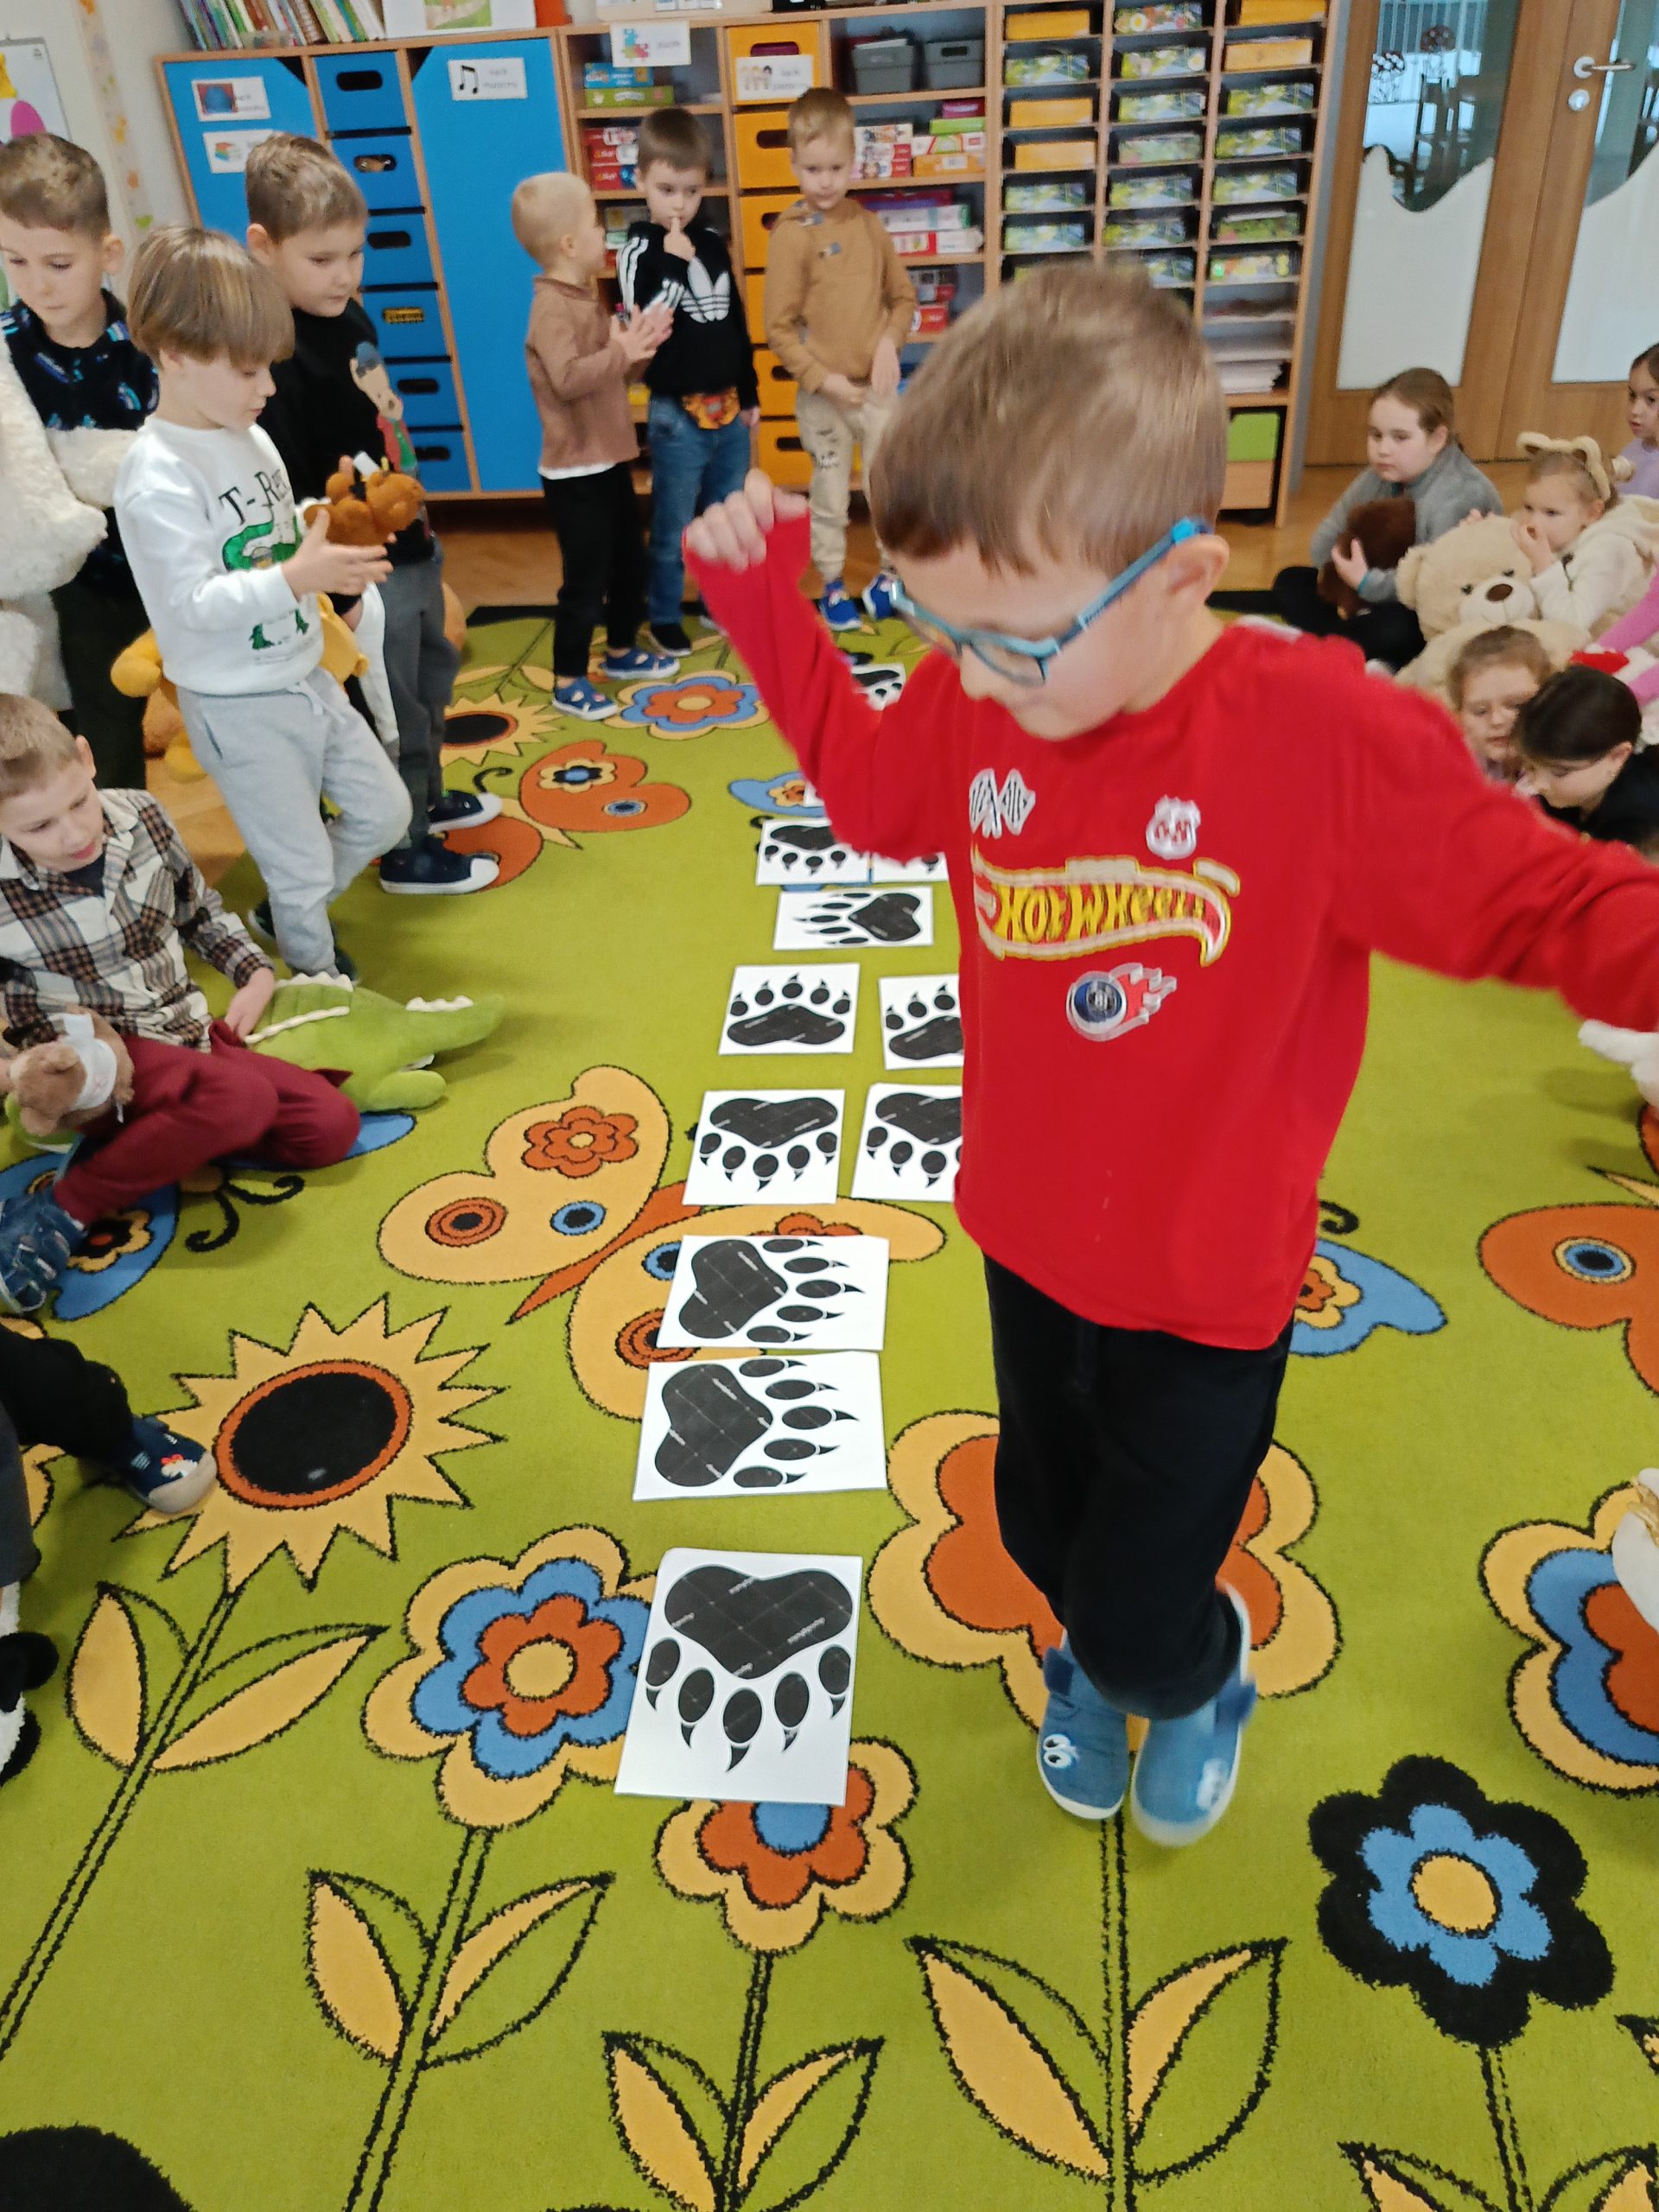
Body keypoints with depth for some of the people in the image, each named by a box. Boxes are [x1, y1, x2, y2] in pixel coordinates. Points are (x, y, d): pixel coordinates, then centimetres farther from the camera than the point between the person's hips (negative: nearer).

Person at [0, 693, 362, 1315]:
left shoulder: (143, 818, -6)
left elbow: (200, 912, 14)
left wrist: (257, 972, 0)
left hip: (185, 1030, 6)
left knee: (331, 1126, -10)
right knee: (245, 1097, -35)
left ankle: (146, 1135, -6)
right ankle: (61, 1210, -22)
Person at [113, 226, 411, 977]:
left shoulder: (249, 436, 5)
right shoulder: (156, 478, -20)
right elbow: (193, 604, -25)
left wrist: (330, 541, 0)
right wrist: (299, 576, -34)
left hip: (306, 677, 8)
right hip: (239, 707, -8)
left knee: (384, 812, 16)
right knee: (303, 866, 4)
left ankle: (287, 910, 37)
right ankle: (316, 974, 30)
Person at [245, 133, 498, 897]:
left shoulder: (348, 315, 4)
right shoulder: (273, 358, -23)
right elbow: (283, 497, -24)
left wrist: (420, 532, 20)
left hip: (411, 547, 9)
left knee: (431, 677, 25)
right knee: (394, 712, 4)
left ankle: (429, 799, 46)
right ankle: (405, 852, 22)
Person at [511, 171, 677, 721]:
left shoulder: (588, 299, 13)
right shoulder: (553, 307, -18)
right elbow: (568, 378, -34)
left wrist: (639, 345, 3)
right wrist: (623, 351, -26)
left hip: (610, 461, 10)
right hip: (575, 472, -10)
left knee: (629, 562, 20)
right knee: (585, 579, -3)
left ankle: (622, 651, 37)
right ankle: (568, 681, 8)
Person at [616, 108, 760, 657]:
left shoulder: (712, 242, 8)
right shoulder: (638, 251, -9)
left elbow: (736, 322, 15)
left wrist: (749, 393, 15)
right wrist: (673, 264, -25)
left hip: (728, 408, 6)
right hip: (677, 414, -5)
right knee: (673, 526, 4)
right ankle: (664, 616, 19)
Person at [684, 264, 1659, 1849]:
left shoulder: (1323, 734, -27)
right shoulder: (973, 702, -12)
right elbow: (869, 785, 9)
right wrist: (762, 594, 1)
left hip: (1209, 1275, -4)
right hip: (1030, 1236, 5)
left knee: (1137, 1615, 9)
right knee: (1043, 1523, 26)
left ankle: (1201, 1674, 48)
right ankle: (1097, 1659, 62)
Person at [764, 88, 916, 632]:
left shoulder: (867, 224, 2)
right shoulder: (790, 235, -9)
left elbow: (903, 295, 10)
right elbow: (779, 329, -10)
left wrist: (890, 341, -8)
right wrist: (823, 379, -17)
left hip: (877, 386, 3)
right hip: (822, 395, -3)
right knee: (830, 497, 8)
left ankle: (889, 574, 30)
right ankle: (832, 584, 24)